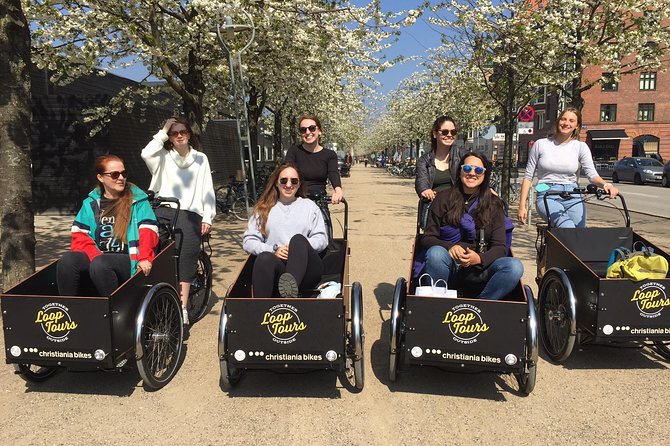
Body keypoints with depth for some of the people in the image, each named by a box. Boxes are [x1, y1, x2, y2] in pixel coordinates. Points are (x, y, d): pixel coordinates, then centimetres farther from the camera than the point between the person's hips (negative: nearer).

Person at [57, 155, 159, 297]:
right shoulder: (90, 203, 17)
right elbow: (79, 235, 8)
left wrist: (144, 258, -19)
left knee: (100, 264, -34)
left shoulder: (138, 201, 9)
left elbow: (148, 232, -2)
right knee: (67, 260, -25)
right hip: (97, 257, 3)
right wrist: (95, 256, -10)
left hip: (128, 260, -3)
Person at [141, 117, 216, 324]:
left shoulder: (200, 158, 17)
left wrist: (208, 218, 3)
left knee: (186, 257, -13)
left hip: (189, 213, 0)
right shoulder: (164, 156, 15)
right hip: (164, 210, 1)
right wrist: (162, 132, 2)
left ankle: (182, 307, -13)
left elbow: (207, 190, 12)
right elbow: (146, 154, -9)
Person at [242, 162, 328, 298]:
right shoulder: (263, 209, 24)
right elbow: (248, 241, 13)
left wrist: (299, 247, -7)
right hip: (277, 267, 0)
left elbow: (322, 239, 12)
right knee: (264, 258, -35)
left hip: (306, 269, 0)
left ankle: (291, 284, -59)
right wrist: (273, 250, -6)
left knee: (298, 239, -32)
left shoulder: (309, 206, 24)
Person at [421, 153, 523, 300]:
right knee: (435, 253, -34)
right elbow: (427, 238, 3)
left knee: (514, 266, -27)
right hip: (450, 268, -1)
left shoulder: (494, 204, 10)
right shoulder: (444, 198, 7)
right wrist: (450, 247, -19)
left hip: (480, 268, 1)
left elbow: (500, 246, 3)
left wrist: (480, 258, -20)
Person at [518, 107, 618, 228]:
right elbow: (528, 177, 6)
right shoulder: (540, 144, 5)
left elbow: (592, 174, -2)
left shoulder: (580, 147, 8)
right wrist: (522, 206, 0)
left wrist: (605, 184, -25)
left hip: (573, 197, 3)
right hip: (547, 196, -2)